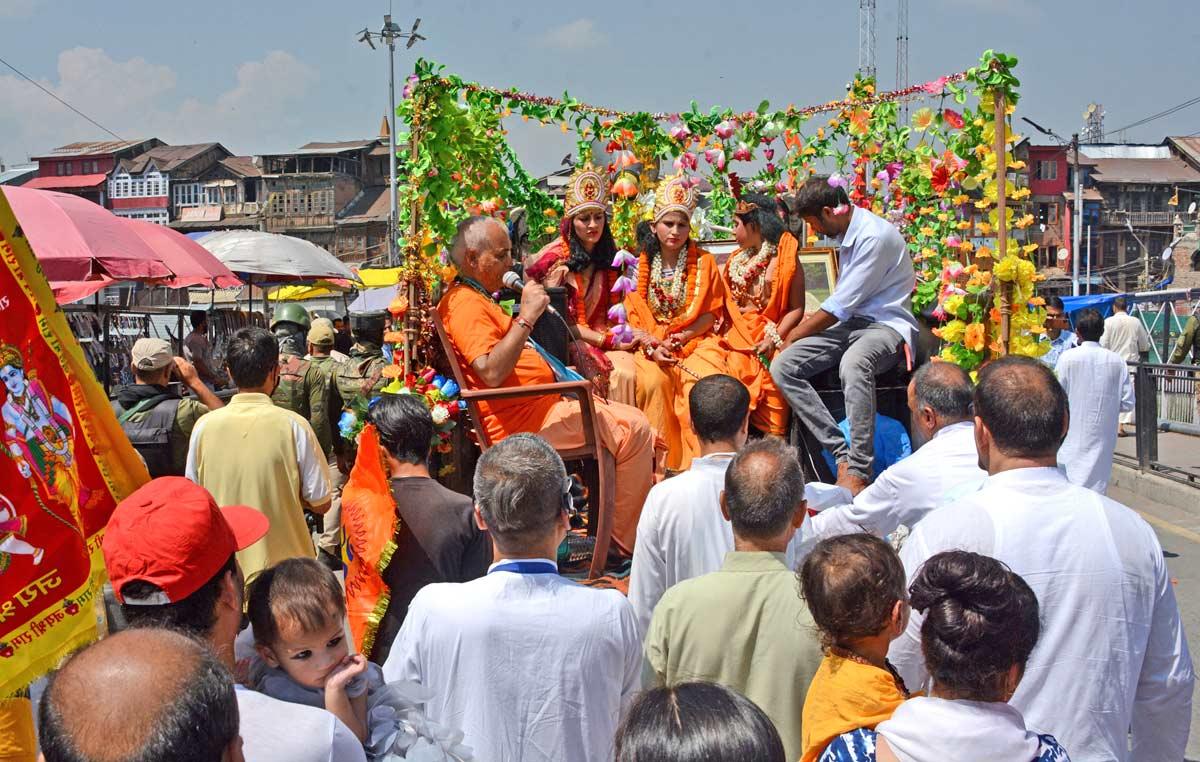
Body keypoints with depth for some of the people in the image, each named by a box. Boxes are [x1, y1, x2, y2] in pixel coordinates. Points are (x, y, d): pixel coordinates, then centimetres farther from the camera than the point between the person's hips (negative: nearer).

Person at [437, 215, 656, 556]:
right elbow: (492, 372, -30)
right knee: (634, 428, -13)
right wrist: (526, 317, -26)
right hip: (523, 420, -12)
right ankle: (626, 540, -5)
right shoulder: (466, 304, -16)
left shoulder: (477, 297, 20)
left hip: (542, 405, 12)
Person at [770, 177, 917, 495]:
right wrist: (802, 329, 15)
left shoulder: (875, 235, -16)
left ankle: (858, 472, -38)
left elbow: (842, 304, -16)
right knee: (782, 366, -12)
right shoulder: (848, 233, 14)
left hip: (887, 325, -9)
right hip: (850, 323, 9)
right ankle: (841, 454, -21)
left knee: (853, 364, -42)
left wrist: (795, 335, -6)